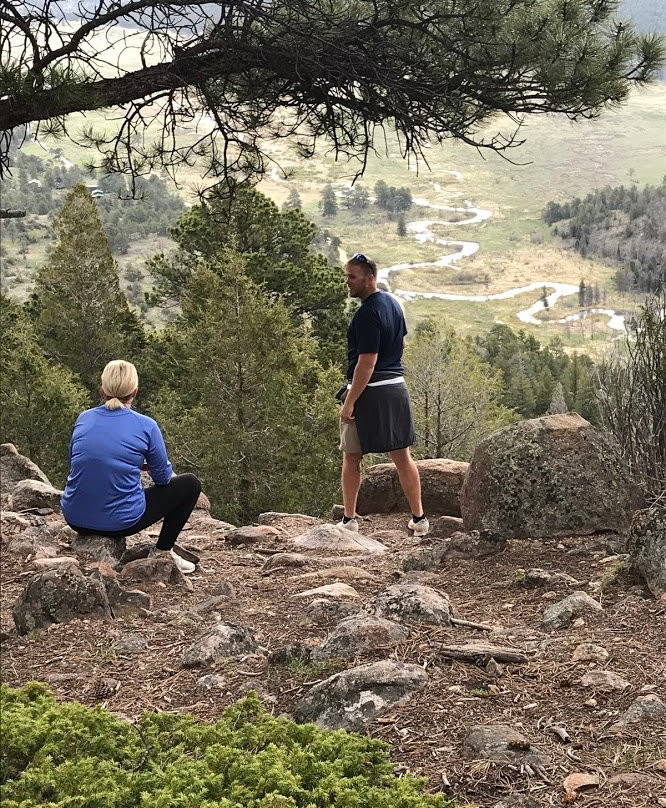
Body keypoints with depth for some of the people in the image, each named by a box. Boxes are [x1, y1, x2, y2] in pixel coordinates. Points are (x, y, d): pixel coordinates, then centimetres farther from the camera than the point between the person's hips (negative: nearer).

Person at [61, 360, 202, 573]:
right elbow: (163, 477, 4)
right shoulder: (145, 426, -9)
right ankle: (162, 551, 16)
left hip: (76, 520, 5)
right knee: (190, 484, 16)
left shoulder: (84, 419, 3)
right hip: (122, 522, -5)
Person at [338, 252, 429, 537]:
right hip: (397, 386, 8)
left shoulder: (367, 315, -19)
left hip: (369, 391, -8)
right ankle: (419, 518, 16)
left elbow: (366, 364, -22)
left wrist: (349, 403, -20)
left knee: (351, 458, 6)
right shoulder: (392, 303, 9)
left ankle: (349, 519, 12)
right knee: (402, 456, 12)